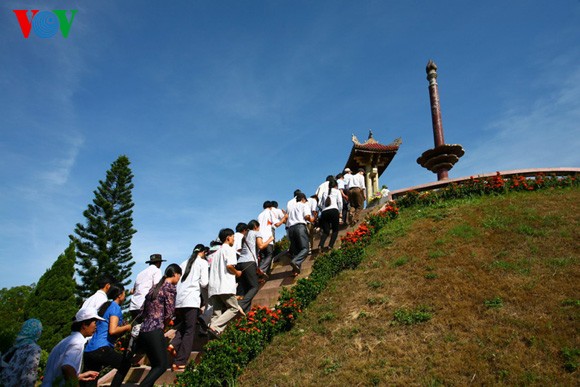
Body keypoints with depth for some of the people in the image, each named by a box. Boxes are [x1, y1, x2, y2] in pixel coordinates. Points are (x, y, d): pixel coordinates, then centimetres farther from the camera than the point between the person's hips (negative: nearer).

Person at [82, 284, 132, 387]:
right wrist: (127, 327, -1)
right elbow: (112, 330, -17)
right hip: (101, 349, -8)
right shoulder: (115, 307, -5)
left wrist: (123, 326, 24)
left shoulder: (105, 306, 21)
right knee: (126, 364, 8)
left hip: (88, 349, 8)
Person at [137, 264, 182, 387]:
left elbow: (144, 310, 16)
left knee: (156, 365, 16)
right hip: (154, 332, -8)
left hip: (143, 331, 8)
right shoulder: (170, 287, -6)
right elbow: (169, 313, -10)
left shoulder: (154, 288, 18)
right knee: (162, 365, 3)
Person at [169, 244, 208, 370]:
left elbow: (175, 281, 15)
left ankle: (174, 344, -6)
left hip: (178, 300, 6)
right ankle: (180, 362, -3)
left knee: (181, 327, 20)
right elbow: (204, 283, -5)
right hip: (192, 299, -6)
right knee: (189, 331, 0)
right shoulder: (203, 262, 3)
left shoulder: (184, 263, 19)